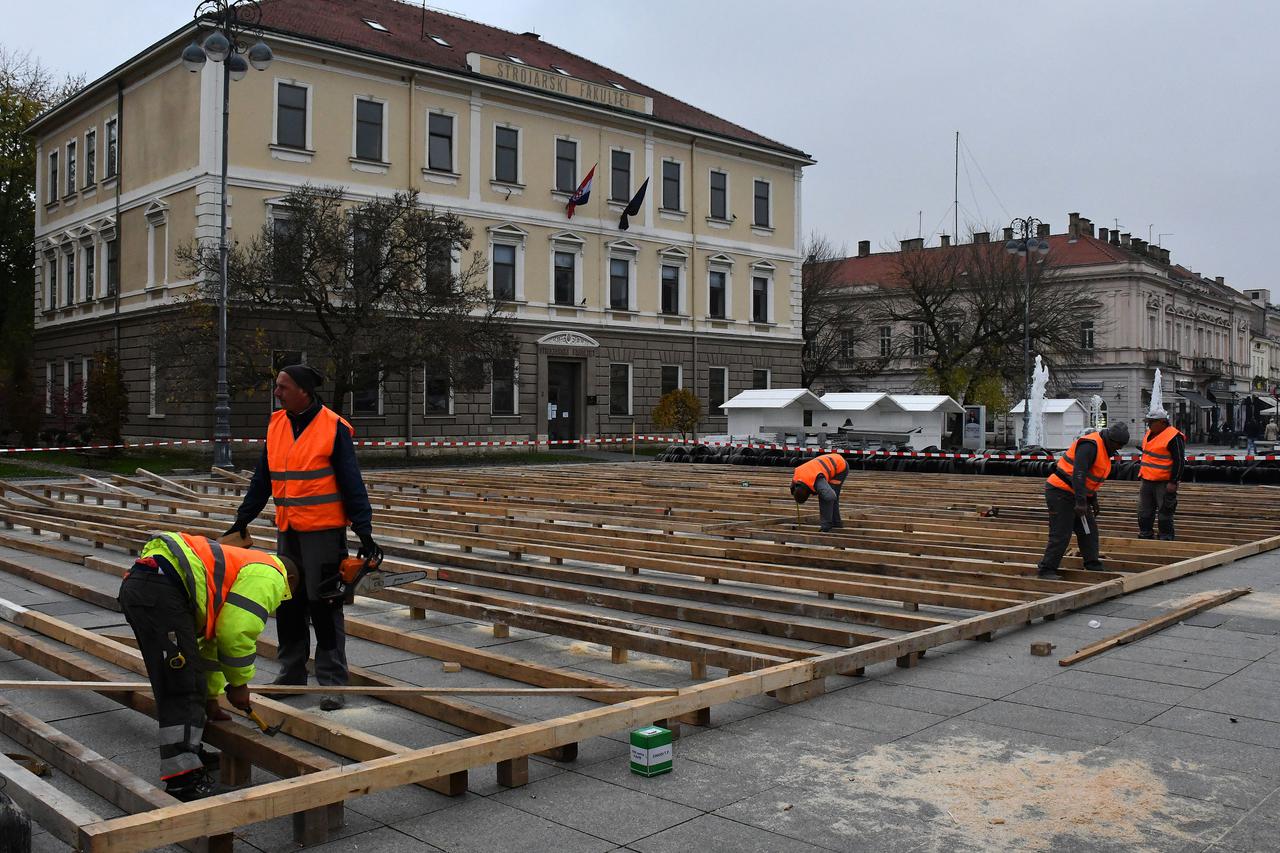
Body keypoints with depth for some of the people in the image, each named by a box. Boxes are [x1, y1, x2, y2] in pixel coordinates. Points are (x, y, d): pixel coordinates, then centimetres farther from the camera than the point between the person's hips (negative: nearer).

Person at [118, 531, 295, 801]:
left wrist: (211, 698, 43)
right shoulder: (269, 575, 5)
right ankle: (183, 779, -5)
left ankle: (188, 753, 34)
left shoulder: (240, 566, 34)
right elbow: (236, 634, -6)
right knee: (183, 689, -6)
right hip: (161, 589, -11)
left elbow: (210, 639, 40)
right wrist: (239, 683, 10)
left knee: (173, 685, 22)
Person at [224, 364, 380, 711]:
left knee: (324, 608, -3)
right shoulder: (276, 425, 8)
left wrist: (365, 533, -14)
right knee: (288, 607, 12)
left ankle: (332, 683, 4)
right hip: (287, 532, 6)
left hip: (324, 532, -6)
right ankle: (291, 675, 24)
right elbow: (261, 481, 15)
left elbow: (352, 484, -11)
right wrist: (240, 522, 16)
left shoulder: (334, 428, -11)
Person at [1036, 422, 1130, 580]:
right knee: (1061, 535, -9)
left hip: (1074, 494, 10)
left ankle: (1093, 566, 18)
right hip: (1060, 492, -10)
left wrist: (1093, 500, 24)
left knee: (1089, 530, 11)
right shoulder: (1089, 445, -19)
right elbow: (1078, 474, -28)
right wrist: (1081, 502, -31)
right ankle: (1046, 570, -3)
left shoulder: (1102, 449, 14)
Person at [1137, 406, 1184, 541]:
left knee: (1165, 514, 0)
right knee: (1144, 512, 12)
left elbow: (1179, 462, -15)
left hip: (1164, 483, -8)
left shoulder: (1174, 437, -15)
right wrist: (1142, 475, 24)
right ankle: (1145, 537, 22)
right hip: (1147, 481, 8)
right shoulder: (1149, 434, 12)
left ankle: (1165, 539, 7)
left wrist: (1173, 482, -18)